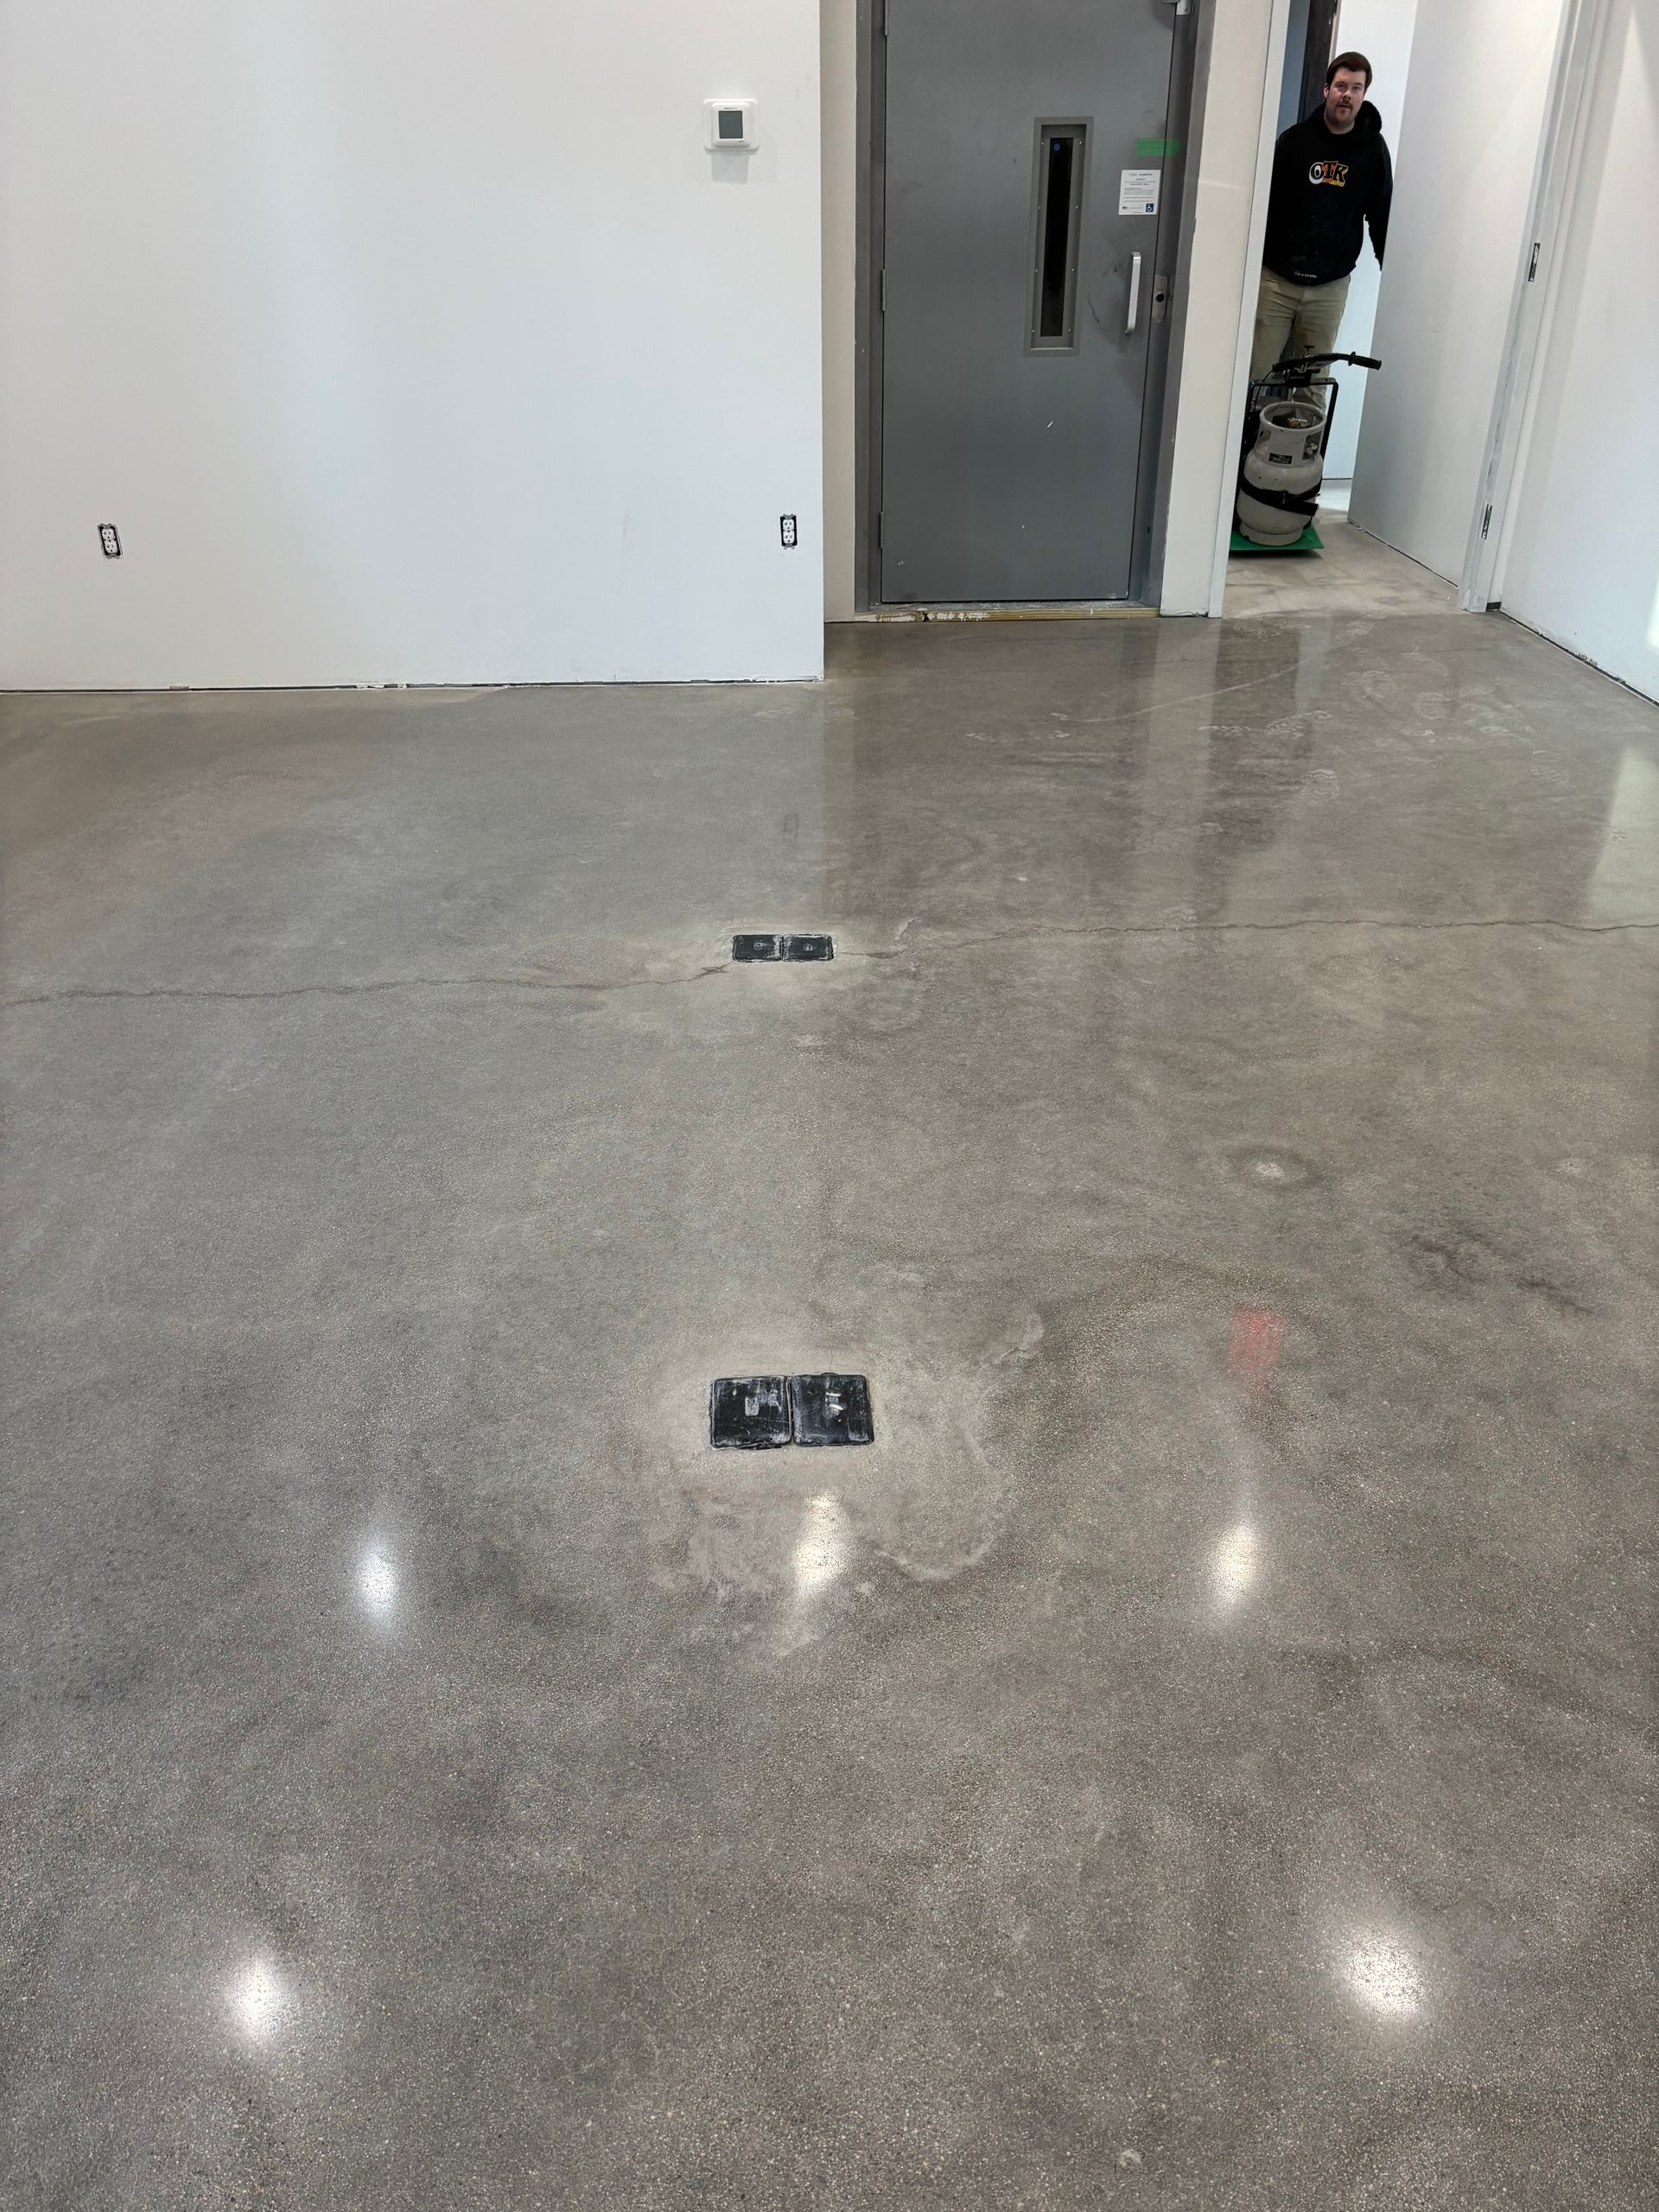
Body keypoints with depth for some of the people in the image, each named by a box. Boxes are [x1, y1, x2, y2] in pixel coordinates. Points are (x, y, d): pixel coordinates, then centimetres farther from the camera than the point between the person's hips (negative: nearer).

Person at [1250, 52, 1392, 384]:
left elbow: (1381, 215, 8)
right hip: (1276, 280, -1)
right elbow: (1263, 203, 1)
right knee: (1257, 375, -3)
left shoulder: (1373, 148, 3)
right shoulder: (1295, 139, -1)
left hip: (1330, 287, 1)